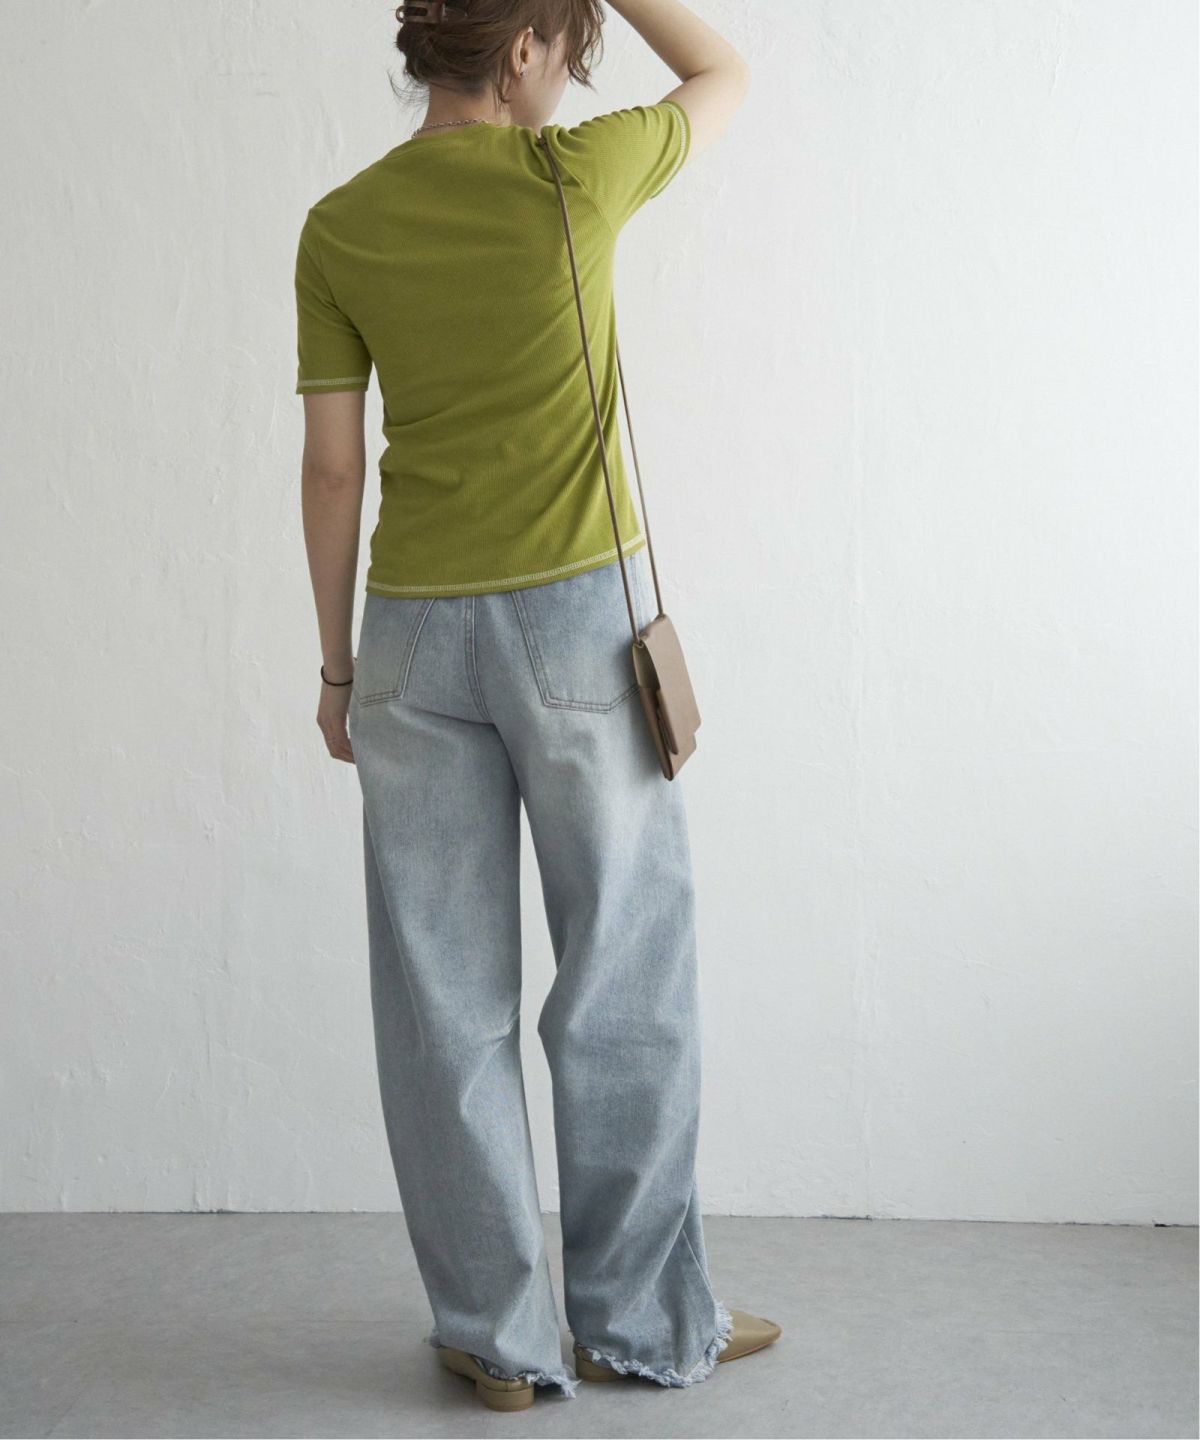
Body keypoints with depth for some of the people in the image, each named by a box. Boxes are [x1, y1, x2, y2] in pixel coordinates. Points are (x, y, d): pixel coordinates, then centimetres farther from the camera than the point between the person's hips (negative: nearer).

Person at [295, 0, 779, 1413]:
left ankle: (494, 1332, 17)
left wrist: (336, 662, 10)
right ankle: (642, 1317, 20)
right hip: (577, 614, -3)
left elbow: (331, 467, 2)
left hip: (417, 629, 3)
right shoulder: (570, 177, -7)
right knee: (623, 983, 9)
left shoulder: (340, 228, 1)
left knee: (446, 996, 9)